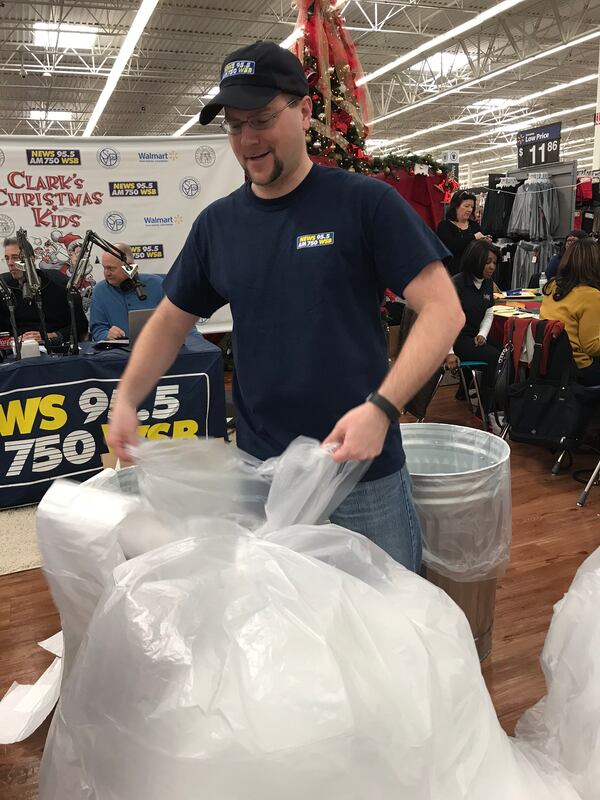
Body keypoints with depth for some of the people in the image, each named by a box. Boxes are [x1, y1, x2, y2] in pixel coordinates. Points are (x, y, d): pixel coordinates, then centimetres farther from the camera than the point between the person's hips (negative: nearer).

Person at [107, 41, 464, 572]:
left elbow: (443, 310, -12)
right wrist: (126, 399, -1)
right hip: (260, 471, 4)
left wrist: (380, 408, -24)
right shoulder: (218, 223, 5)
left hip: (364, 469, -3)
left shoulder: (366, 202, -8)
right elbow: (171, 321, 13)